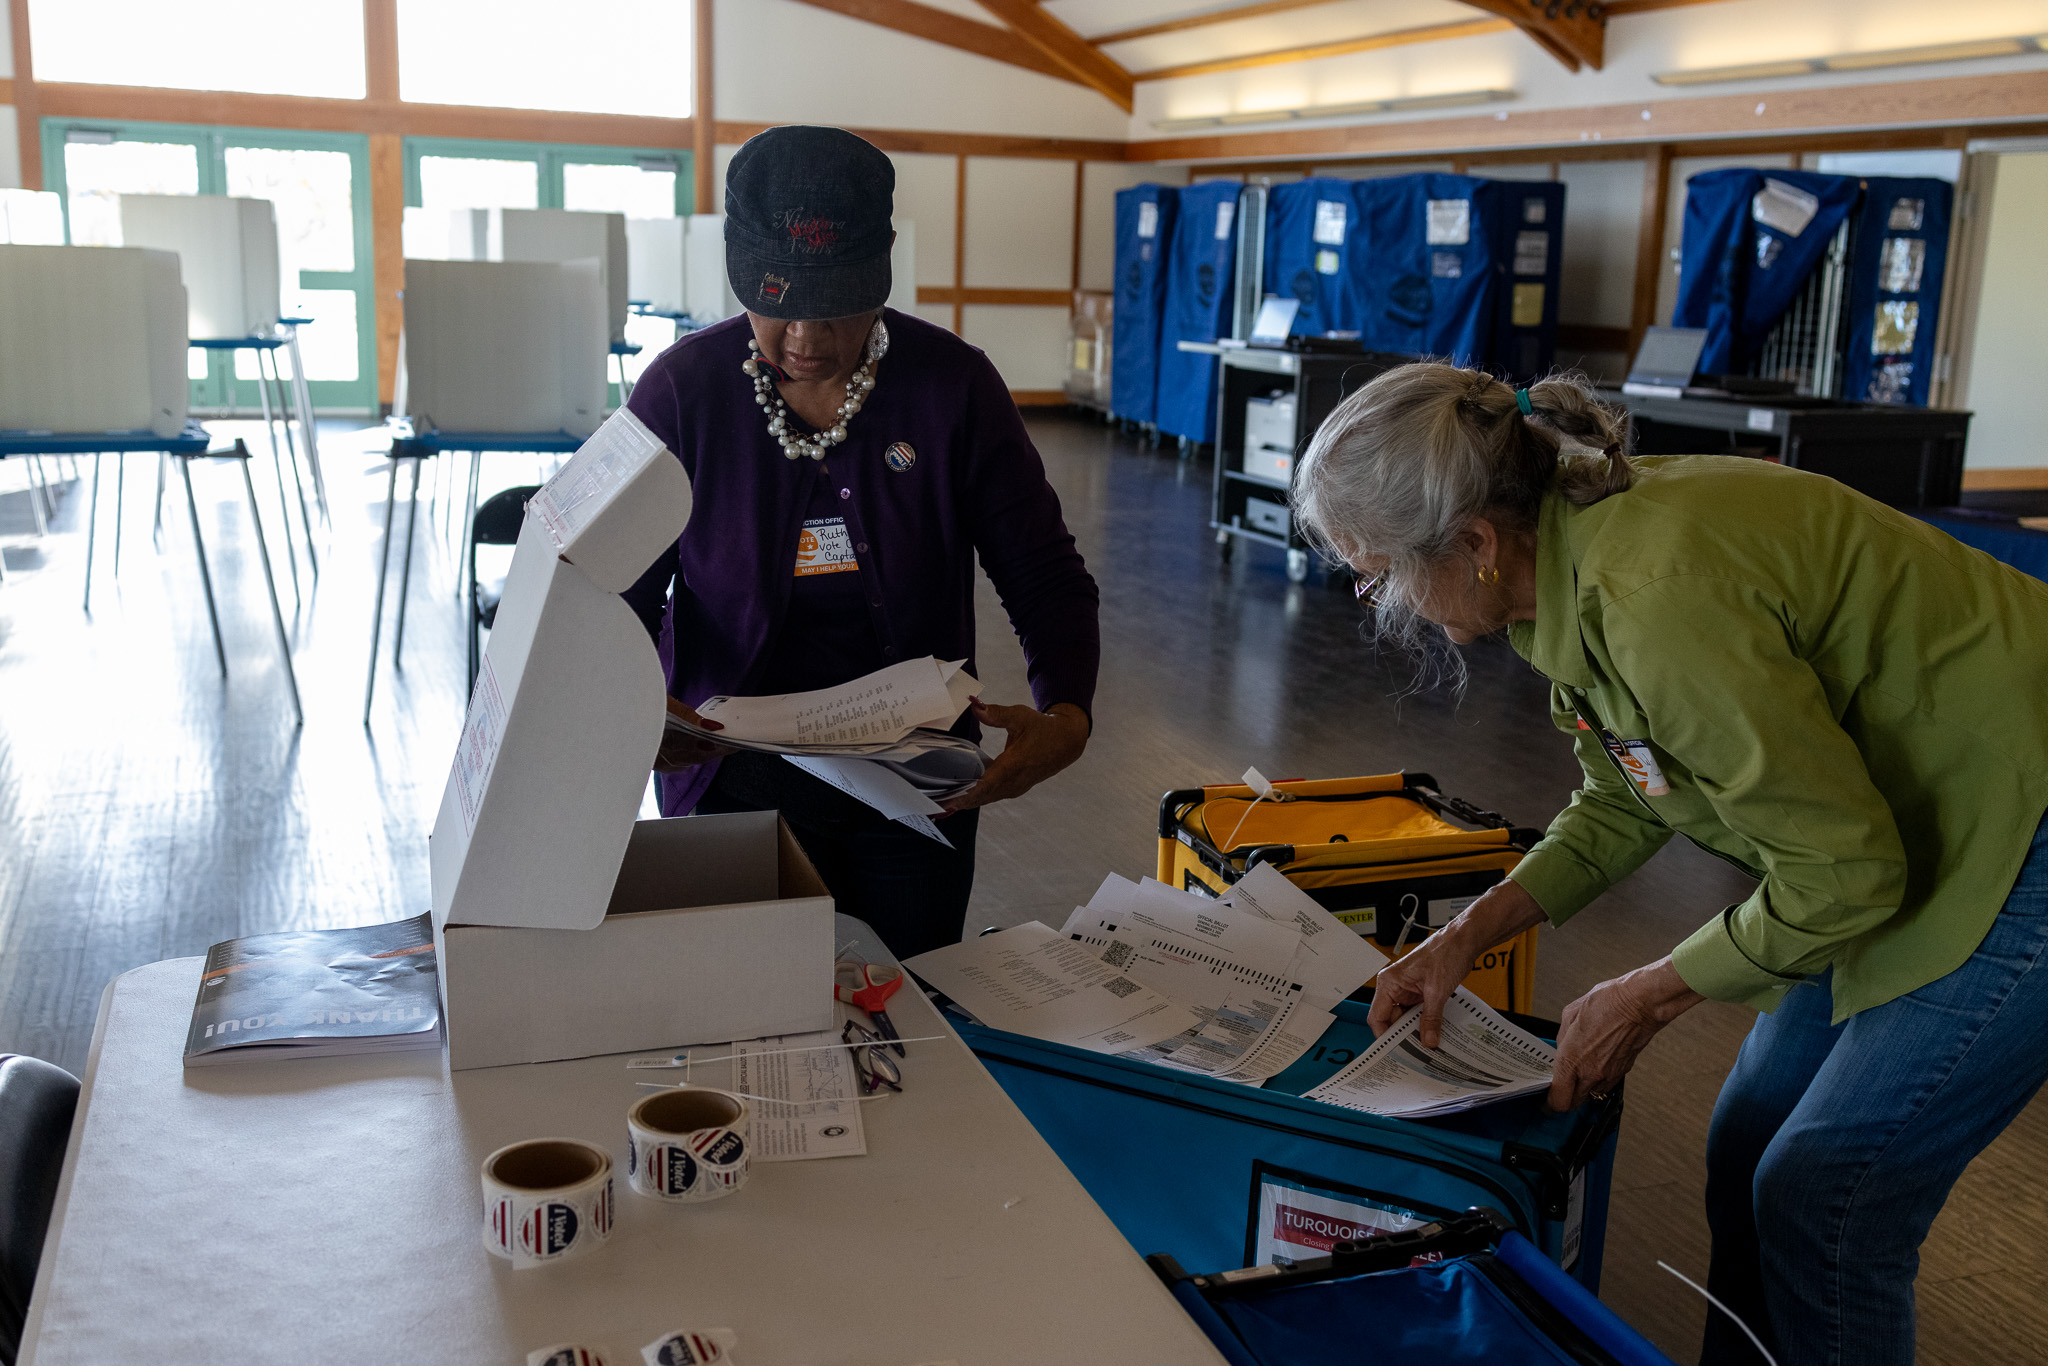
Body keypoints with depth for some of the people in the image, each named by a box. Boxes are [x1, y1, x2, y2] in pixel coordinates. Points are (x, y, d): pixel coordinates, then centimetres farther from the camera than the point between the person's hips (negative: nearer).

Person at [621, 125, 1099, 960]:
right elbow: (625, 586, -3)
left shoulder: (953, 385, -8)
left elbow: (1045, 577, -5)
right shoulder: (683, 391, -8)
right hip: (734, 785, 0)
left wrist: (1066, 714, -23)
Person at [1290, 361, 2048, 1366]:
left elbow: (1844, 870, -24)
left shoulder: (1656, 596, -33)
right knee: (1748, 1151, 12)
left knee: (1820, 1198, -5)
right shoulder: (1580, 540, -4)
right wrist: (1469, 934, 2)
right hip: (1908, 825, 9)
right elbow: (1624, 802, 10)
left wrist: (1647, 998, -13)